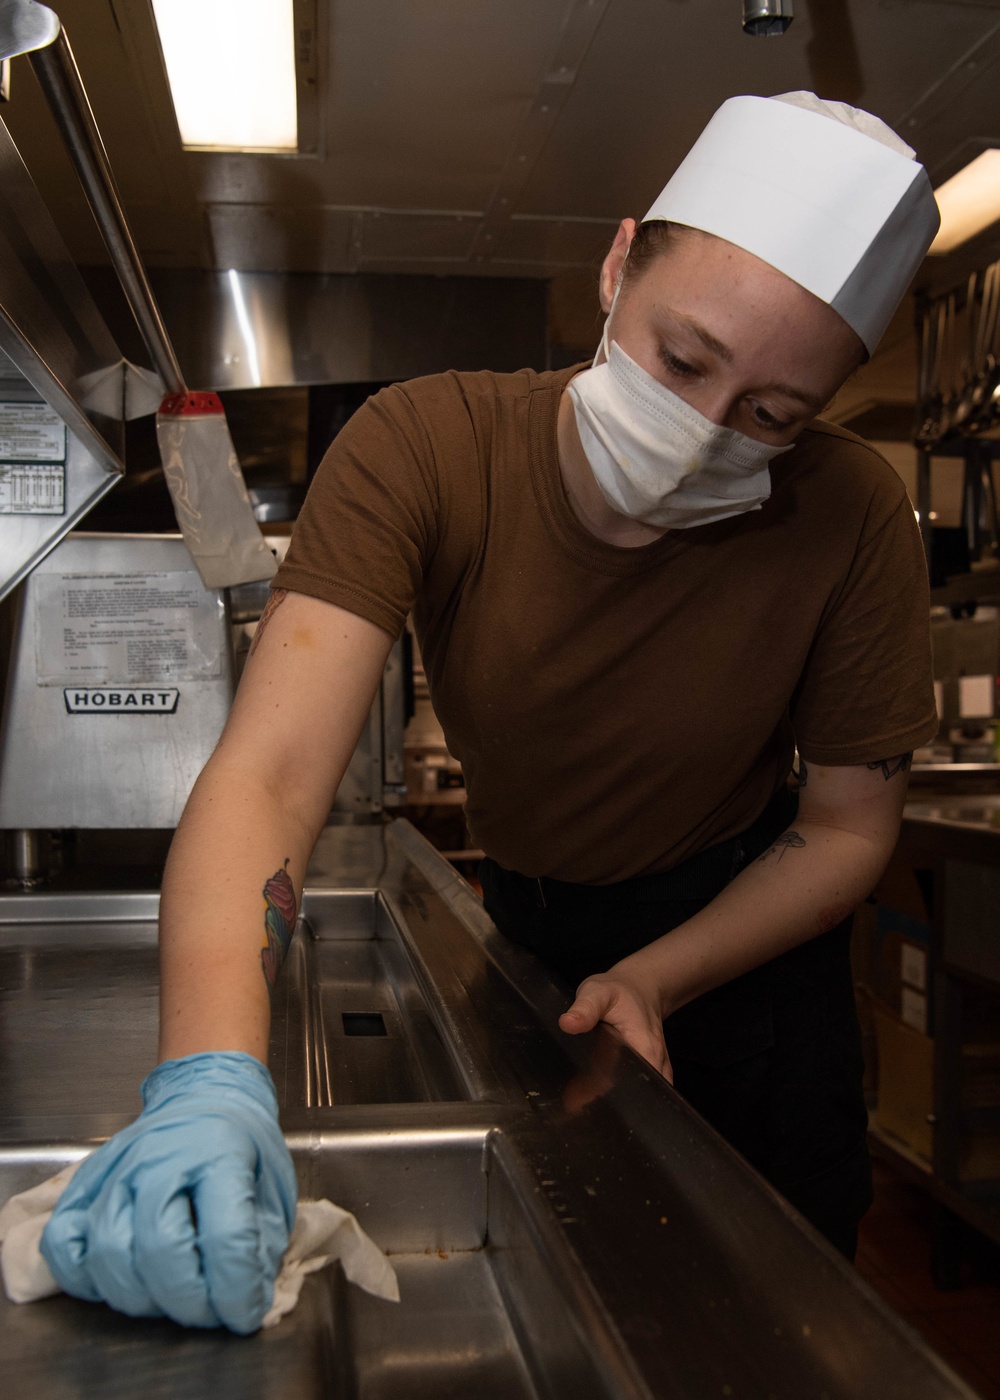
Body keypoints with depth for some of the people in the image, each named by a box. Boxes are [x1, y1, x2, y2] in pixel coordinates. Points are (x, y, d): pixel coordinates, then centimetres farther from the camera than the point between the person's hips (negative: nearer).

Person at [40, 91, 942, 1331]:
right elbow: (267, 772, -39)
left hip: (741, 935, 0)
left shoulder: (852, 516, -26)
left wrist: (652, 978, -24)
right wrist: (210, 1074, -54)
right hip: (521, 920, 1)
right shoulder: (425, 447, -28)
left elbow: (849, 826, -13)